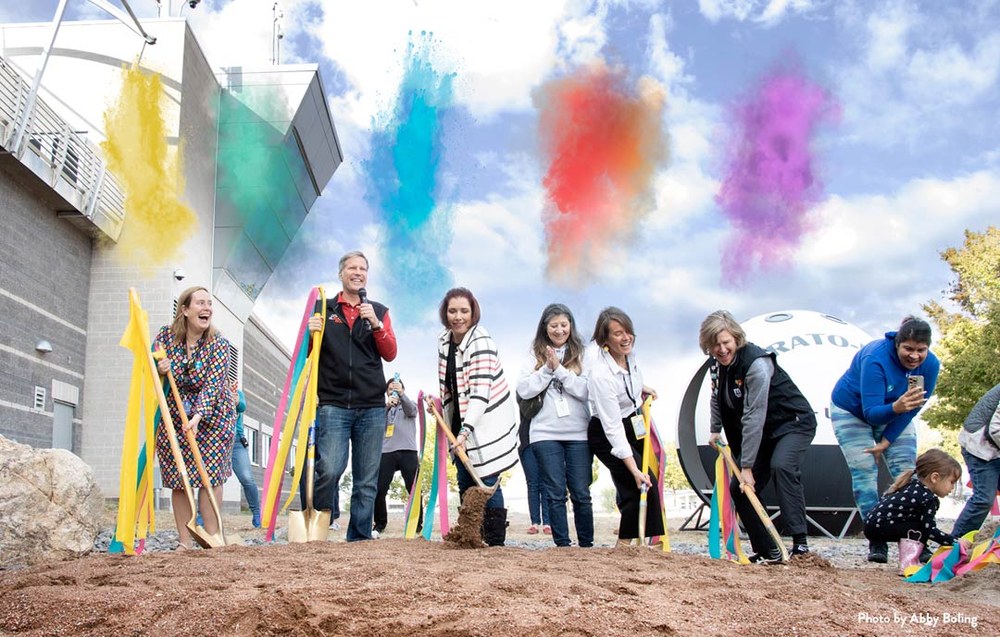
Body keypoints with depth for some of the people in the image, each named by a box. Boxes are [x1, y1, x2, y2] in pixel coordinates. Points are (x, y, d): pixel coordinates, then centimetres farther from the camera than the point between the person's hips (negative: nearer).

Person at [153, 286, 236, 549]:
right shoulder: (166, 335, -5)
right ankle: (184, 542, 5)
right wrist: (159, 370, -17)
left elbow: (213, 384, -22)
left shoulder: (218, 344, -12)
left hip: (211, 414, -2)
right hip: (172, 416, 2)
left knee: (210, 476, -7)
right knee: (178, 479, 0)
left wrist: (198, 416, -36)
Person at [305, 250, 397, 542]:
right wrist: (310, 333, -10)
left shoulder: (379, 311, 14)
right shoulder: (324, 309, 11)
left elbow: (390, 354, 5)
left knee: (367, 482, 2)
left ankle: (359, 539, 11)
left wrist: (376, 324, -10)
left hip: (372, 408, 2)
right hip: (333, 405, -2)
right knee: (329, 470, -17)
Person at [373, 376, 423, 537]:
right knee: (379, 490, -5)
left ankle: (418, 525, 5)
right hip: (387, 452, 1)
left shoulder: (409, 405, 15)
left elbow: (411, 410, -9)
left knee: (414, 490, -4)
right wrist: (387, 406, -21)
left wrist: (401, 394, -30)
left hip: (408, 452, -1)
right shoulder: (383, 407, 19)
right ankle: (380, 524, 9)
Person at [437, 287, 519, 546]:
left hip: (485, 423, -7)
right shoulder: (443, 340, 4)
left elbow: (480, 391, -29)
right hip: (460, 421, 7)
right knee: (465, 483, 9)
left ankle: (495, 542, -1)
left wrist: (466, 430, -35)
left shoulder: (481, 342, -21)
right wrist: (439, 403, 6)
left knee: (487, 482, -9)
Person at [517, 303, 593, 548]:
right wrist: (547, 369, -8)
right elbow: (524, 390, -1)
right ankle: (562, 545, 10)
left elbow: (586, 390, -7)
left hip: (579, 434, 0)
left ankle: (587, 544, 14)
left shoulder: (581, 355, 5)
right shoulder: (536, 356, 8)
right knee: (555, 494, 4)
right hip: (545, 434, 1)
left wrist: (559, 369, -11)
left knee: (581, 493, 3)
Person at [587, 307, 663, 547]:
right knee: (643, 486, -14)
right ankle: (624, 544, -2)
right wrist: (634, 470, -35)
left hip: (634, 424, 7)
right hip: (607, 436, -7)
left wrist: (641, 388, 18)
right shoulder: (601, 374, -32)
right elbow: (613, 427, -33)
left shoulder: (628, 352, -9)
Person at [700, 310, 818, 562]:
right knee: (738, 488, 1)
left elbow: (754, 418, -32)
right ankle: (767, 551, 12)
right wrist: (715, 430, 14)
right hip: (763, 431, 8)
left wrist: (747, 466, -31)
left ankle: (800, 542, -32)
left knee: (781, 466, -36)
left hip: (794, 423, -8)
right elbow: (717, 399, 18)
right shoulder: (717, 364, -4)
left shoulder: (756, 363, -29)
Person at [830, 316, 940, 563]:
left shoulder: (930, 365, -20)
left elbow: (912, 409, -10)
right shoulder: (875, 358, -36)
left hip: (893, 415, 4)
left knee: (906, 472, -8)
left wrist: (886, 441, -12)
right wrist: (896, 407, -58)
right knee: (864, 472, -13)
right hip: (852, 412, -4)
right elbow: (871, 412, -37)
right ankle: (877, 540, -9)